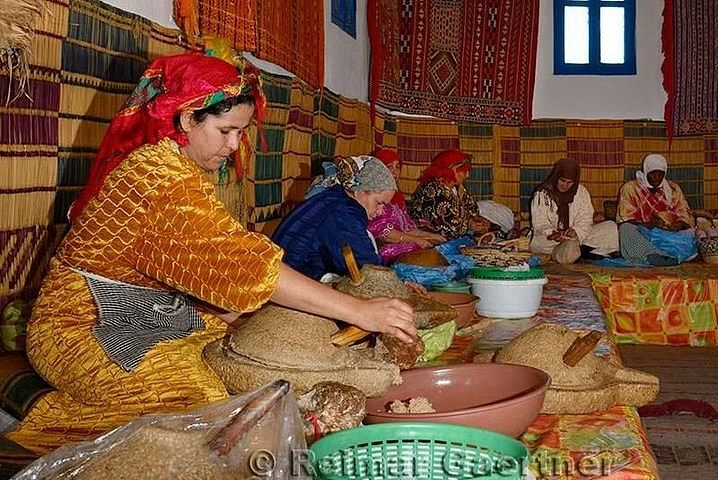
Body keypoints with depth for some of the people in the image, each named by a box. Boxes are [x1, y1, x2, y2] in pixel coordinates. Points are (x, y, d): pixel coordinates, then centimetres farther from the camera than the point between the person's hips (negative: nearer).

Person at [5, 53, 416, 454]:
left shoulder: (160, 160, 9)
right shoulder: (163, 174, -24)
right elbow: (242, 262, -30)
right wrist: (357, 310, -29)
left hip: (145, 320, 10)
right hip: (85, 332, -10)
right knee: (208, 399, -27)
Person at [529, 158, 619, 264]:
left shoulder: (581, 192, 3)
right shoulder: (542, 193, -5)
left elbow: (585, 220, -2)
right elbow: (540, 224, -9)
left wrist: (575, 231, -24)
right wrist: (552, 234, -31)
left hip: (576, 235, 3)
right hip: (550, 239, -3)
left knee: (610, 226, -12)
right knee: (536, 244, -38)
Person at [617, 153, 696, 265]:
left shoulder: (673, 189, 18)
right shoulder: (630, 188, 7)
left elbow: (686, 216, 11)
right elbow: (625, 220, -2)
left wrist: (677, 225, -13)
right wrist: (649, 224, -19)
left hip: (669, 233, 3)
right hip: (640, 233, -3)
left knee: (688, 237, -28)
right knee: (626, 229, -34)